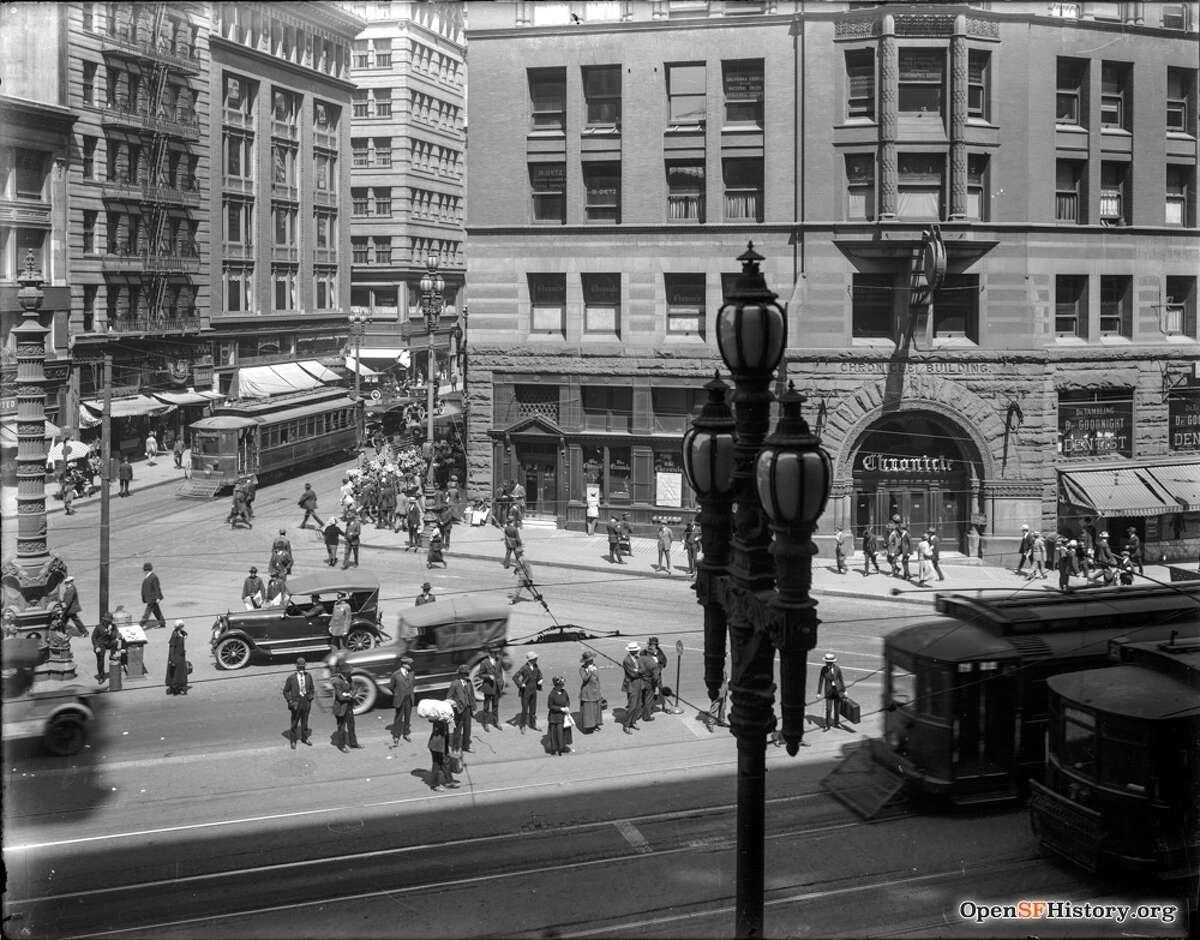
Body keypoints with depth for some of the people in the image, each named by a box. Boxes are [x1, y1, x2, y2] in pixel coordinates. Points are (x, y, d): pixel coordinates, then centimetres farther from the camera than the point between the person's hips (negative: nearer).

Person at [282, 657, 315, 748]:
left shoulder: (308, 676, -5)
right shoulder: (291, 678, -14)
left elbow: (312, 689, 10)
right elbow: (285, 691, -4)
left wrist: (310, 698, -3)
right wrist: (291, 702, -12)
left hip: (306, 702, 3)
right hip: (296, 702, -3)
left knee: (305, 721, 18)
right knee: (294, 723, 7)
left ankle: (305, 738, 35)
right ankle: (293, 741, 22)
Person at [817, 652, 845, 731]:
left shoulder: (837, 668, -8)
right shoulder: (823, 669, -10)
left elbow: (841, 679, 2)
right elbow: (820, 680, -5)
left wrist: (844, 690, 6)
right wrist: (819, 692, -5)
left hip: (837, 690, 1)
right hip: (829, 691, -1)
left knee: (837, 707, 11)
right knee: (828, 709, -3)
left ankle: (836, 723, 27)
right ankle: (827, 725, 8)